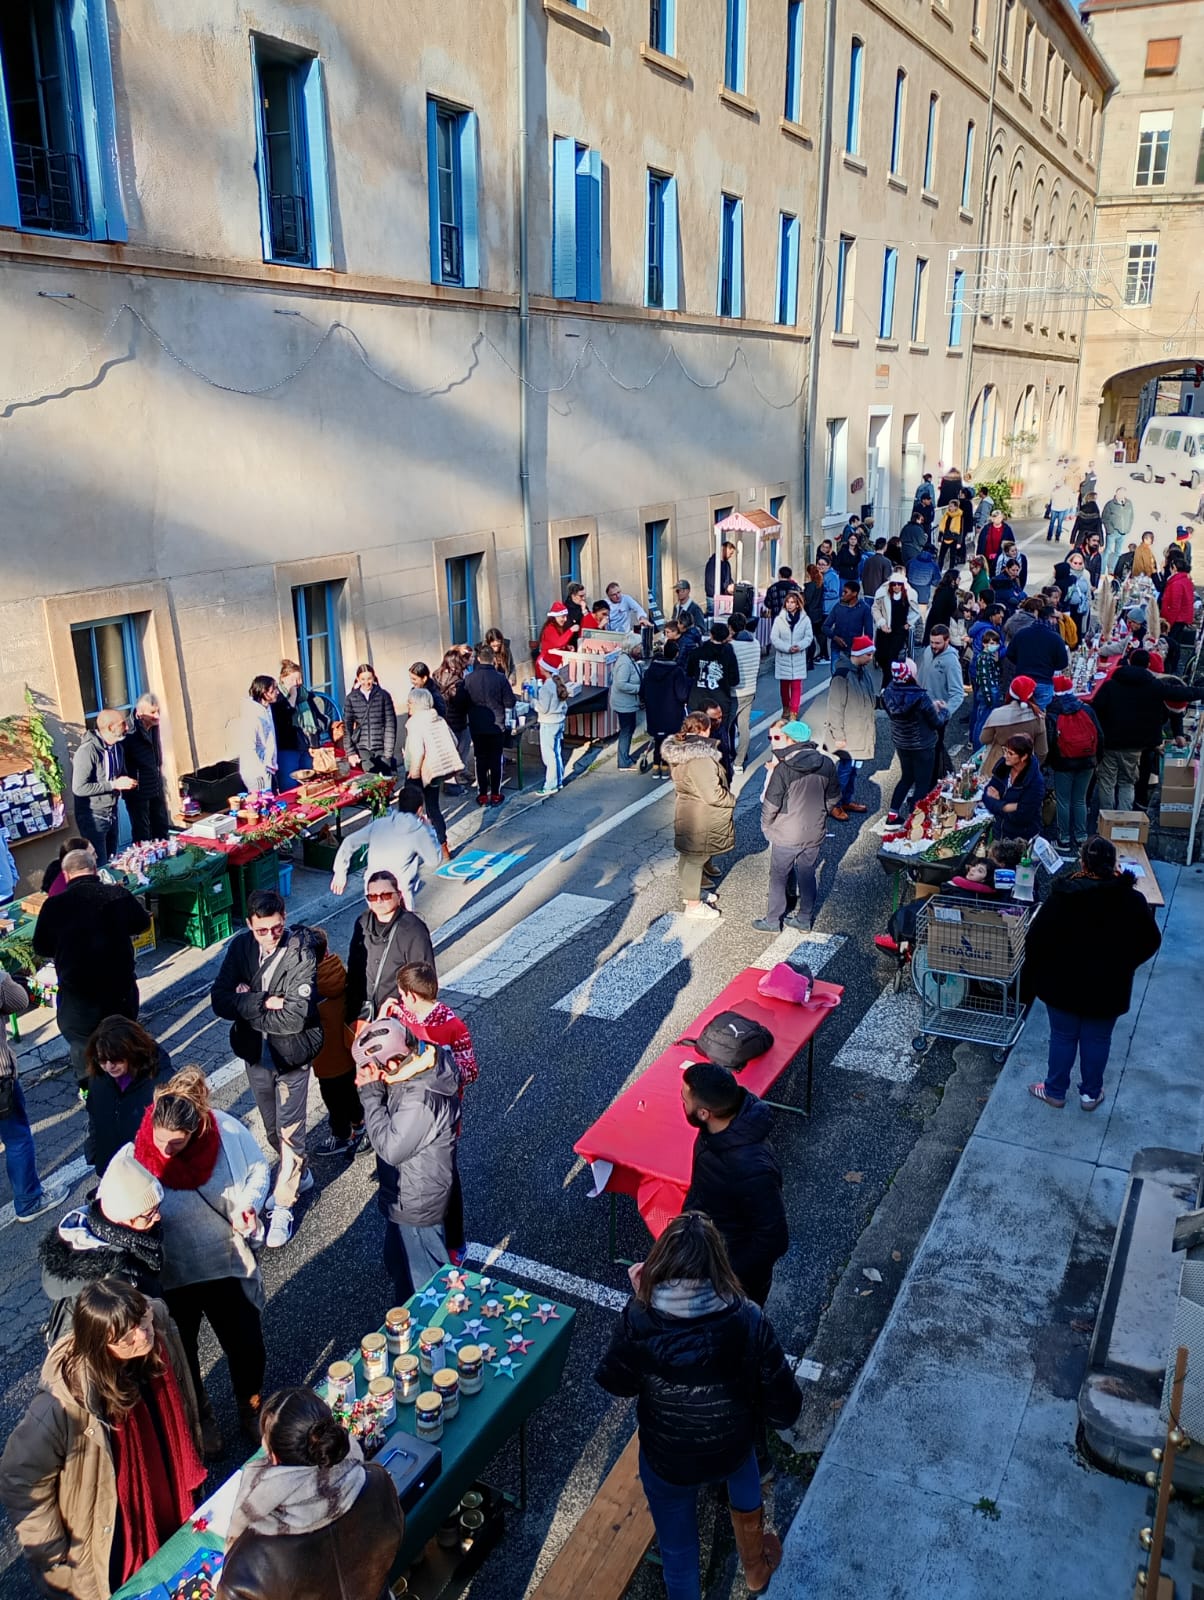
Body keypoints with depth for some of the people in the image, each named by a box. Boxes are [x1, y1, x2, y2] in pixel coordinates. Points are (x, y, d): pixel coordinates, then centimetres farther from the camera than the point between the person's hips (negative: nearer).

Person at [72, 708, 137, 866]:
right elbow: (79, 788, -24)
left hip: (112, 813, 8)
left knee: (112, 862, 16)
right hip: (93, 816, -8)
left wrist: (127, 782, -2)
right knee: (100, 866, -3)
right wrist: (113, 785, -24)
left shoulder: (118, 747, 4)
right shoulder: (87, 751, -21)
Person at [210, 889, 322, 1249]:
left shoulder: (302, 954, -23)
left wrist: (246, 1004, -19)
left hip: (291, 1056, -5)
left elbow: (293, 1018, -29)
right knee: (272, 1128, 23)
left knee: (290, 1131, 6)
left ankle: (283, 1204, 23)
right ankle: (299, 1174, 47)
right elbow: (220, 1001, -13)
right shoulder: (240, 946, -9)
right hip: (255, 1053, 5)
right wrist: (263, 1003, -26)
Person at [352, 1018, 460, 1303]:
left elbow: (391, 1147, -31)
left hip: (415, 1206, -10)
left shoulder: (422, 1099, -39)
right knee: (399, 1263, 34)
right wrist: (372, 1089, -13)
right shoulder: (419, 1064, -10)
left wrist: (371, 1094, -28)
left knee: (422, 1280, 14)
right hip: (404, 1194, 10)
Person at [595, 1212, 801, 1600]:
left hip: (666, 1462, -1)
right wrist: (753, 1410, 2)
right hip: (730, 1450, 1)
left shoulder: (639, 1322, -30)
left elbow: (614, 1383, -11)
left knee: (678, 1553, 26)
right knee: (742, 1465, 37)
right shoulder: (748, 1321, -30)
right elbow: (785, 1409, -20)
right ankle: (756, 1566, 61)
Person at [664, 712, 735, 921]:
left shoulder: (678, 749, -2)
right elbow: (713, 794, -29)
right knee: (696, 858, 7)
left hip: (685, 808, 9)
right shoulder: (700, 759, -31)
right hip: (700, 818, -9)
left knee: (688, 855, 24)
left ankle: (689, 892, 44)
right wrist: (732, 800, -11)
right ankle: (693, 905, 22)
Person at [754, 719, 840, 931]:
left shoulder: (783, 769, -20)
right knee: (807, 875, 18)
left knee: (778, 877, 12)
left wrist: (766, 827, 2)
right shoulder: (827, 764, -5)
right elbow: (833, 799, 6)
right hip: (815, 834, 4)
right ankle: (805, 918, 29)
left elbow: (770, 805, -15)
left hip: (786, 836, -4)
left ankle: (773, 921, 23)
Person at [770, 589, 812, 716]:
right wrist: (787, 648, -17)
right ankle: (786, 708, 30)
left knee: (796, 686, -4)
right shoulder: (779, 619, -3)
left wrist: (799, 646, -19)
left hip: (798, 657, -1)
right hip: (783, 657, 1)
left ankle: (794, 712, -3)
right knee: (784, 685, 13)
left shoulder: (805, 619, -1)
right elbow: (774, 638, -7)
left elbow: (808, 637, 0)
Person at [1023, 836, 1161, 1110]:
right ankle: (1091, 1093, 33)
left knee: (1063, 1036, 16)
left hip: (1063, 983, -1)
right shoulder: (1132, 900, -14)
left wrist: (1030, 982, 1)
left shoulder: (1061, 896, -17)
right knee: (1098, 1039, 18)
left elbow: (1036, 939, -12)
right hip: (1108, 987, 1)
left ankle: (1055, 1091, 30)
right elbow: (1150, 941, -1)